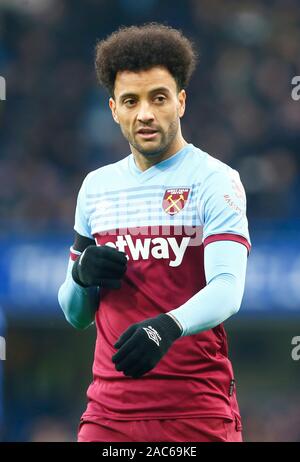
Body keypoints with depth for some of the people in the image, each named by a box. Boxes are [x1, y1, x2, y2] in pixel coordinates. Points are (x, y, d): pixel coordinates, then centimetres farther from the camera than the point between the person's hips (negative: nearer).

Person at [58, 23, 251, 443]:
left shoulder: (215, 180, -3)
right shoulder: (96, 186, 14)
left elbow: (228, 289, -18)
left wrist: (168, 326, -36)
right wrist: (81, 274, -3)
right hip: (108, 411, 4)